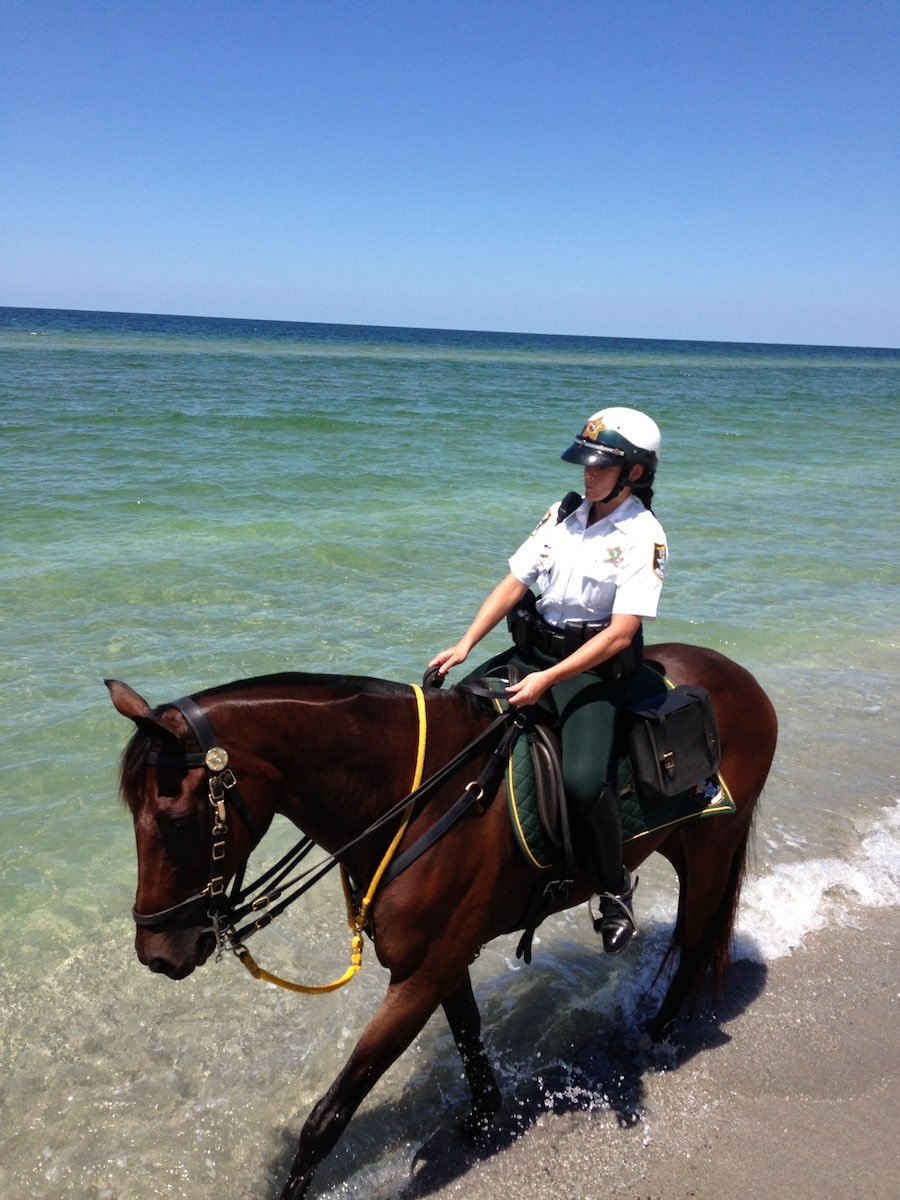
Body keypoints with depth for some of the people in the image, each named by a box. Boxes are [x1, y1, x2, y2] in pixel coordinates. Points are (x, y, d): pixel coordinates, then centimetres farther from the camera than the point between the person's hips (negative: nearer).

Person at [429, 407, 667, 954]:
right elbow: (514, 582, 5)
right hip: (534, 649, 7)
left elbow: (619, 634, -19)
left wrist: (548, 680, -25)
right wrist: (465, 645, -6)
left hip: (596, 668, -7)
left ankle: (616, 888, 1)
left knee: (583, 780, -26)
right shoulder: (565, 514, 7)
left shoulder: (644, 536, -12)